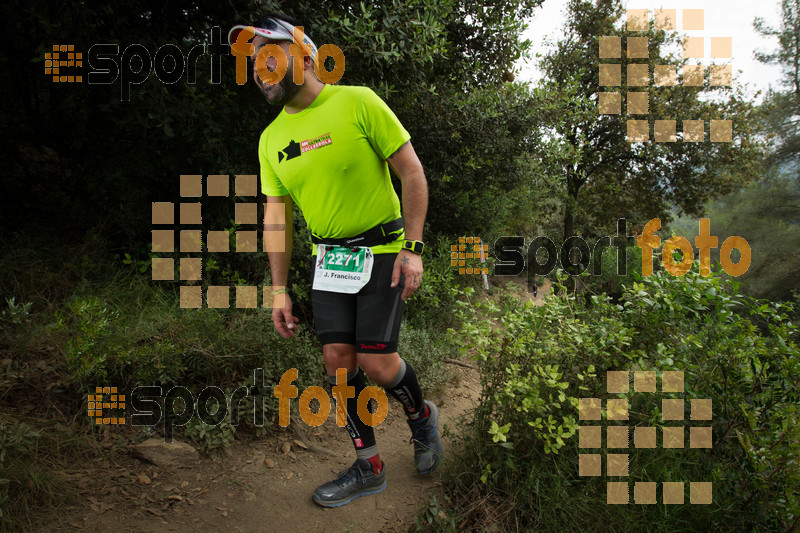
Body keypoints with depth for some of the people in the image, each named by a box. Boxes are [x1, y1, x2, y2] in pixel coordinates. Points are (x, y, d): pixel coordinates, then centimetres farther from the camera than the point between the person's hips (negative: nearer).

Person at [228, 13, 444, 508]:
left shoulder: (358, 102, -11)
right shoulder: (271, 138, 5)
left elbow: (412, 172, -9)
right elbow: (277, 216, 8)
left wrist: (413, 248, -14)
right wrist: (280, 290, 5)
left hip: (382, 250, -5)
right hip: (328, 258, 5)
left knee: (376, 362, -8)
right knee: (338, 360, 1)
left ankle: (422, 416, 26)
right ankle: (369, 466, 18)